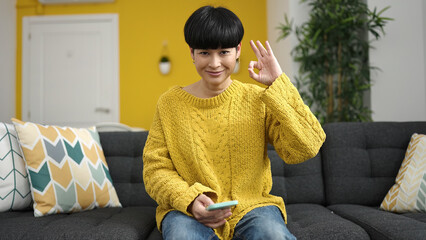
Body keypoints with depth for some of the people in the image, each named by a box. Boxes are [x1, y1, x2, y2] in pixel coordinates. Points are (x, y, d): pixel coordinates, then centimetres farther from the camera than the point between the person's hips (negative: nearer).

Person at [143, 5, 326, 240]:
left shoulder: (257, 100, 2)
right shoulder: (170, 103, 4)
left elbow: (306, 147, -10)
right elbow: (156, 168, 2)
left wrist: (278, 85, -11)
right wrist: (190, 200, -17)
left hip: (251, 206, 1)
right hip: (189, 210, 0)